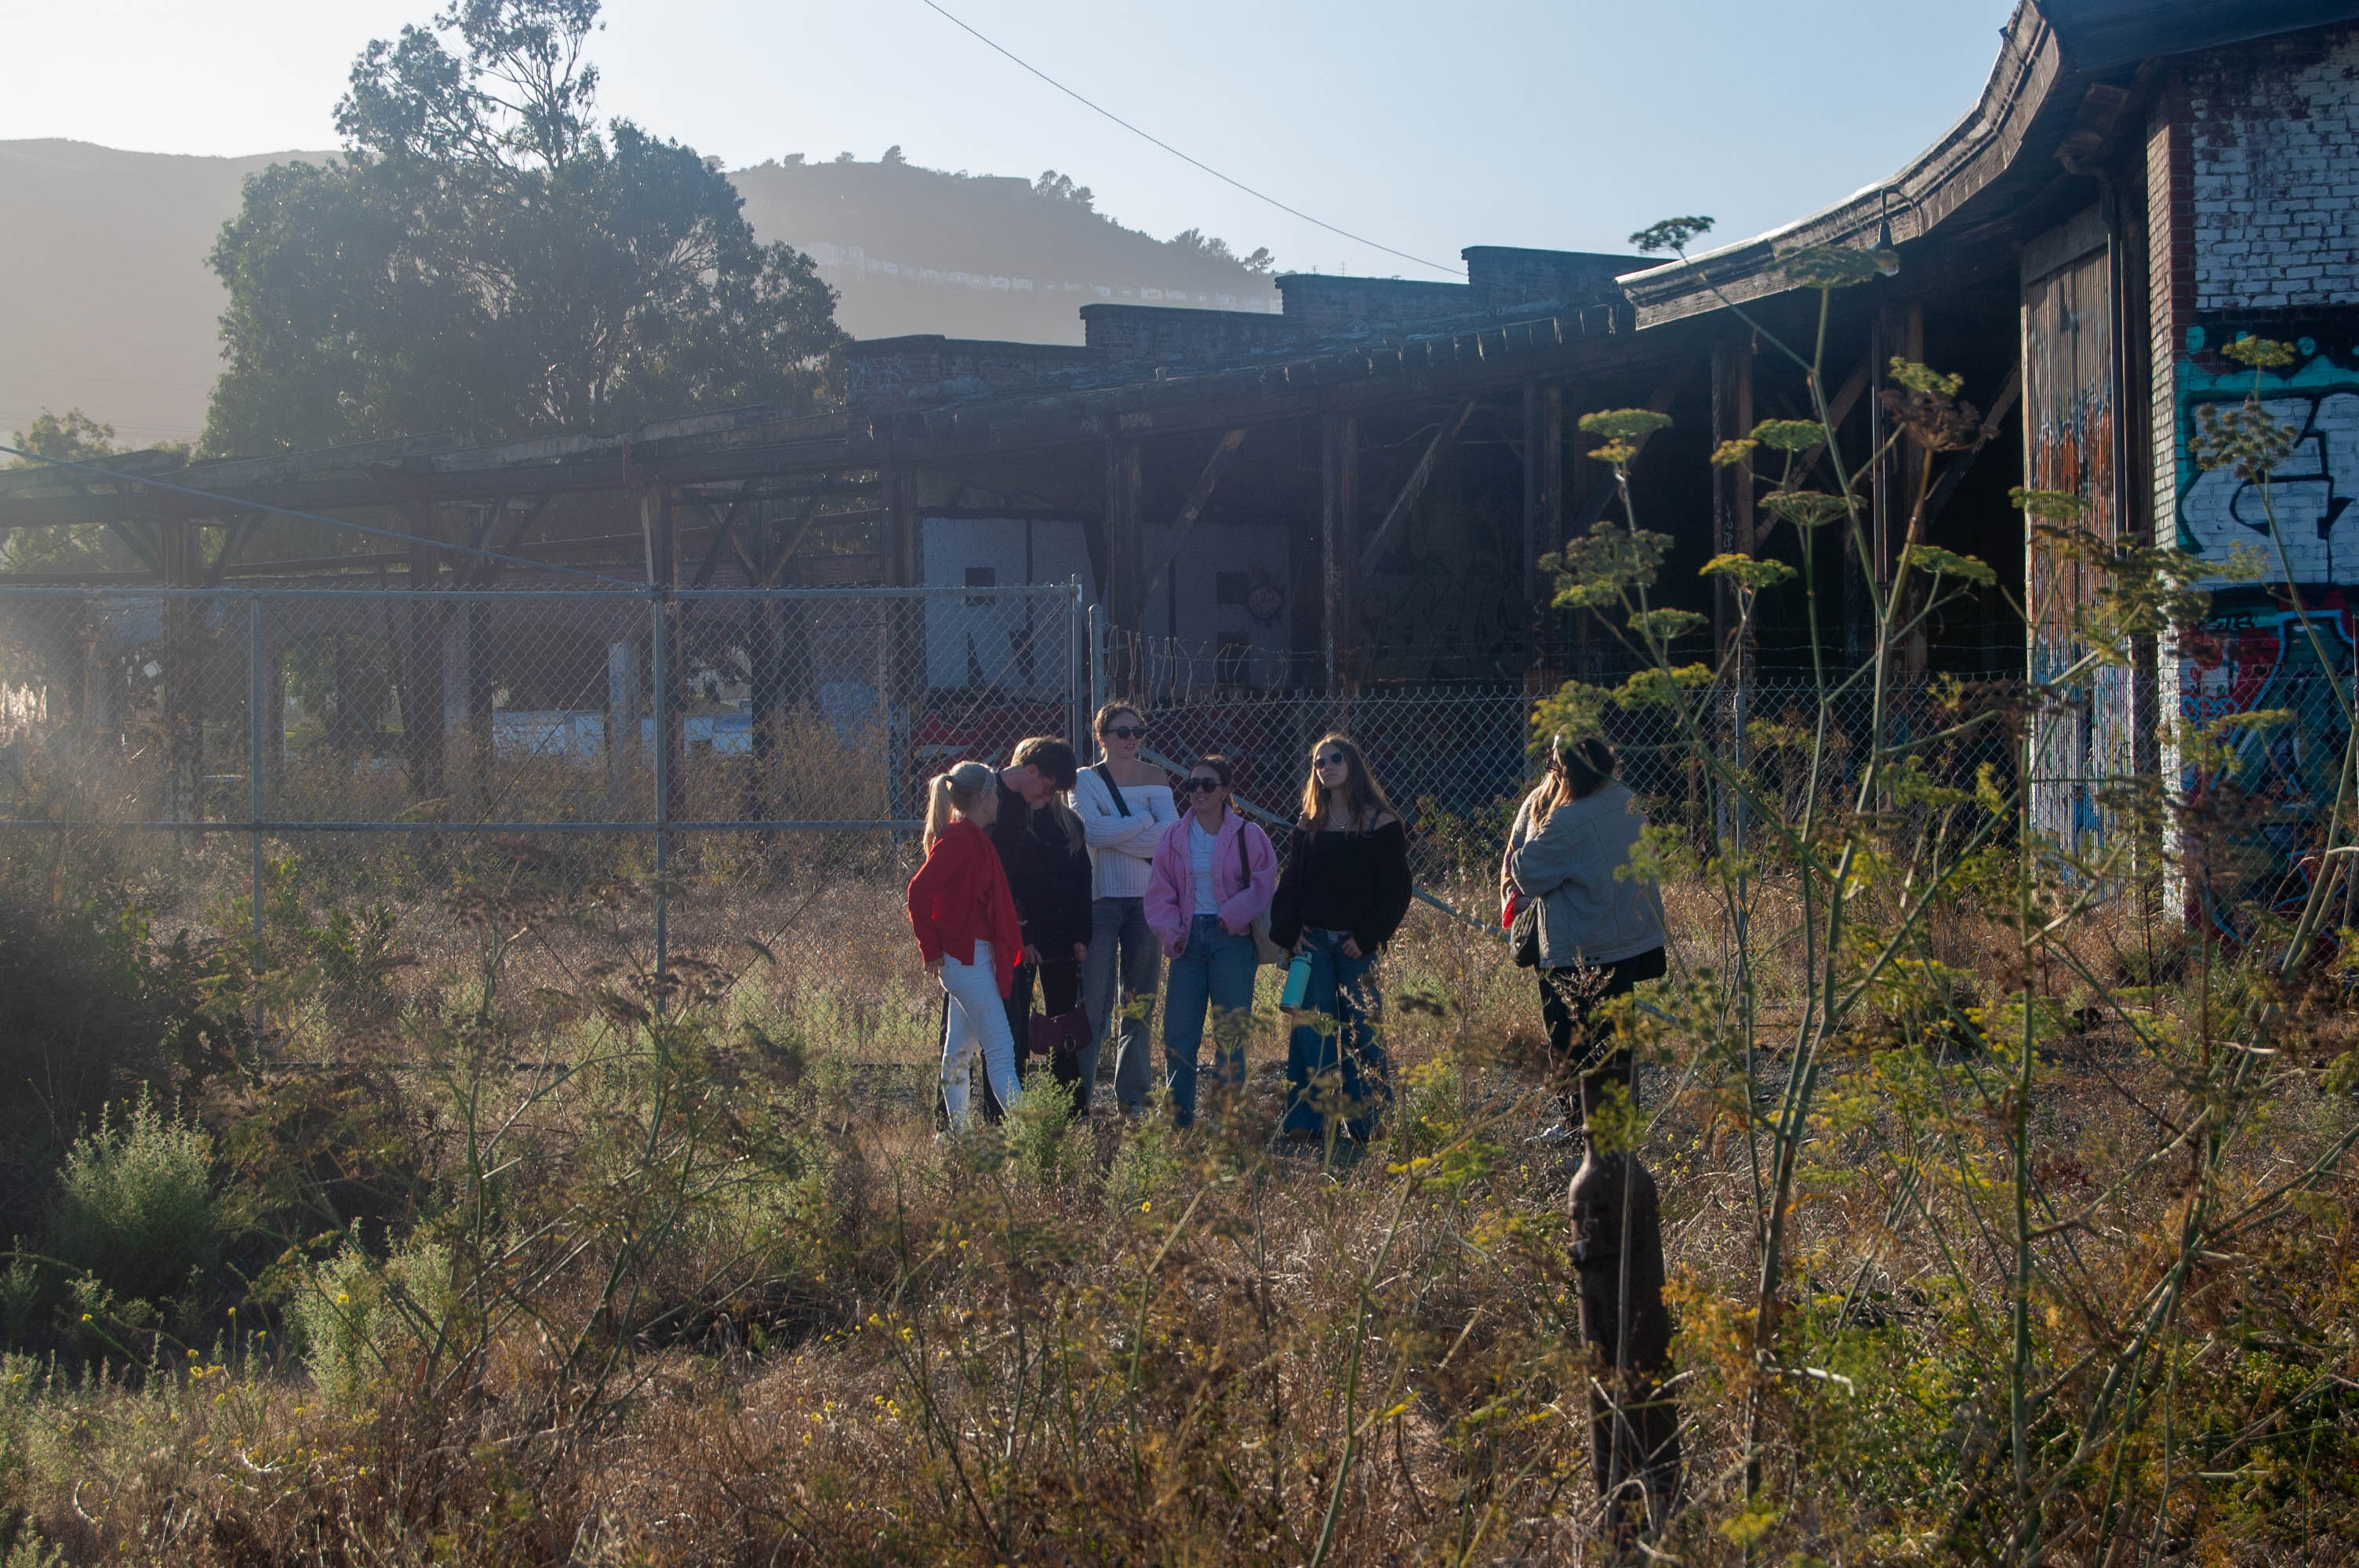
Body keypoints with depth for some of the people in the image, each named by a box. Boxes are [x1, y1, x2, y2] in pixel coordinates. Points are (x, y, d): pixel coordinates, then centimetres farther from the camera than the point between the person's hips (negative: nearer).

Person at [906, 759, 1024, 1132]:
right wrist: (932, 950, -16)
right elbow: (919, 890, -22)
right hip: (967, 957, -10)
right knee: (1000, 1048, -11)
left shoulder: (971, 837, 14)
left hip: (973, 957, 10)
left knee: (961, 1046, 13)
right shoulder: (959, 839, -15)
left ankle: (959, 1129, 18)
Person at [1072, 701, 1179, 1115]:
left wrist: (1116, 835, -12)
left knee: (1139, 1000, 5)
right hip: (1100, 896, -3)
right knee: (1094, 997, -7)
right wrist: (1145, 822, -8)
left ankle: (1132, 1097, 12)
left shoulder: (1154, 778, 10)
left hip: (1146, 897, 3)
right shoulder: (1085, 779, 2)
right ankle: (1079, 1100, -3)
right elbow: (1092, 831, -16)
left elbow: (1171, 832, -6)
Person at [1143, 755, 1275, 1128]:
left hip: (1232, 940, -3)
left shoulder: (1248, 836, -1)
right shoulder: (1175, 837, 8)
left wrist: (1234, 915, -11)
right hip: (1189, 940, 3)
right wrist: (1170, 931, -4)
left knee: (1230, 1035, 0)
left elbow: (1264, 885, 0)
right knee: (1178, 1035, 0)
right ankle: (1178, 1122, 8)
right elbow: (1160, 893, 10)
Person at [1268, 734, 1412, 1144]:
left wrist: (1368, 937, -9)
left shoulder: (1381, 824, 1)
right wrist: (1291, 932, -3)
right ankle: (1306, 1121, -2)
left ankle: (1366, 1123, 5)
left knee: (1360, 1031, -2)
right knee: (1312, 1031, -3)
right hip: (1314, 942, 3)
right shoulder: (1308, 825, 13)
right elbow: (1291, 881, 11)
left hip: (1357, 945, -3)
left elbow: (1395, 888, -1)